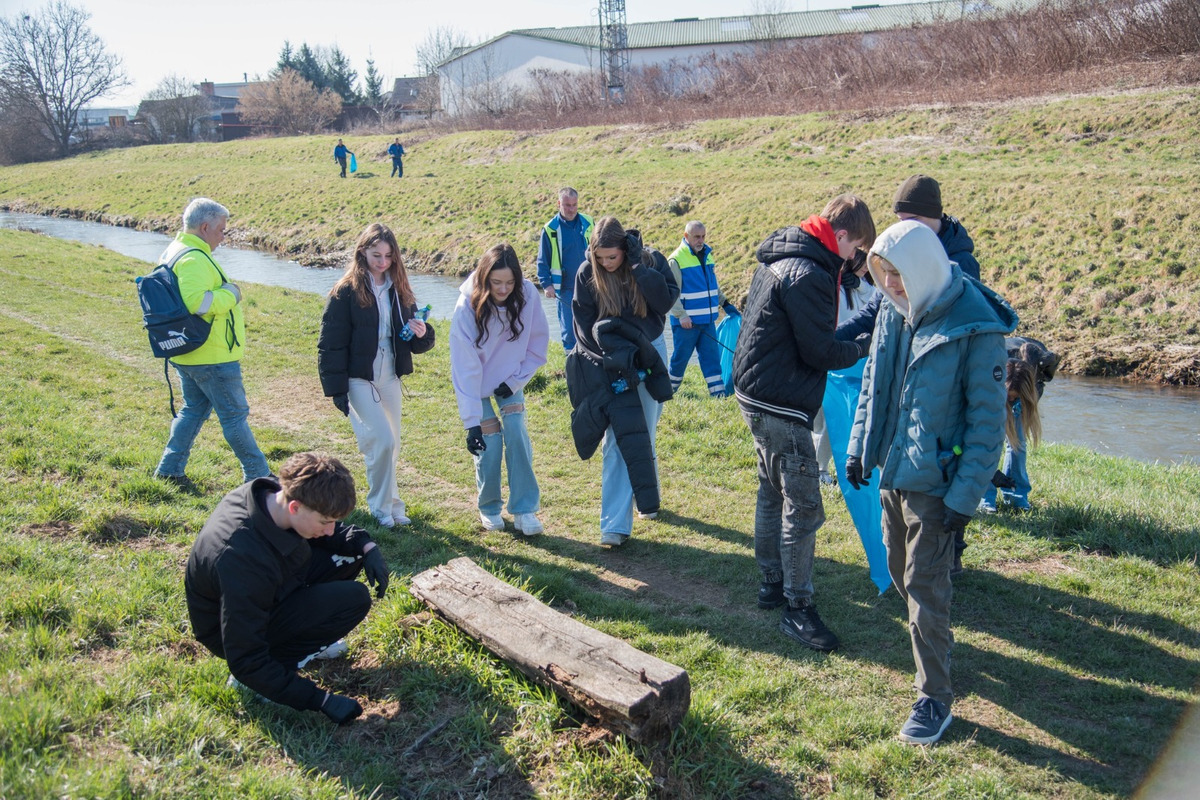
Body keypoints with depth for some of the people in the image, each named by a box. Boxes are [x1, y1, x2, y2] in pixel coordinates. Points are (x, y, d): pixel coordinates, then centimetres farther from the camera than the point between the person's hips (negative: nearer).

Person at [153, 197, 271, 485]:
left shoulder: (172, 251, 11)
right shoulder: (194, 259, -22)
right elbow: (197, 302, -35)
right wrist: (231, 294, -20)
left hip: (186, 354, 10)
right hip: (212, 357, -10)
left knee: (194, 409, 21)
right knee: (234, 414, 1)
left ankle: (169, 468, 23)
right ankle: (257, 474, 12)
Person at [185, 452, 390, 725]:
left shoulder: (274, 493, -18)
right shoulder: (243, 558, -39)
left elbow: (325, 533, 5)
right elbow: (246, 661, -32)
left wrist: (366, 545, -15)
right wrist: (321, 700, -31)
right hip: (235, 629, -8)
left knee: (350, 551, -2)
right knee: (354, 599, -21)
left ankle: (306, 639, 7)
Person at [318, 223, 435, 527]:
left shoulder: (399, 291, 8)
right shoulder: (346, 291, -8)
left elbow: (416, 343, 13)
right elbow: (331, 344, -10)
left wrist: (422, 334, -10)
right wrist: (336, 389, -13)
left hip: (390, 379, 5)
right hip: (359, 379, -5)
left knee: (391, 445, 10)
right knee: (382, 441, -12)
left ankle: (388, 502, 25)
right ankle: (383, 507, 4)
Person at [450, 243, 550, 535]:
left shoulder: (528, 295, -23)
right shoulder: (467, 307, -30)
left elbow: (538, 344, -8)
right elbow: (465, 368, -30)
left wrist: (516, 380, -15)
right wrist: (471, 421, -33)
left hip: (510, 379, 2)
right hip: (478, 383, -2)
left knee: (517, 434, -12)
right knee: (489, 443, -7)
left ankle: (525, 510, -2)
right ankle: (489, 509, 17)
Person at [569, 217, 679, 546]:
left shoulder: (651, 261, -7)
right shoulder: (587, 273, -8)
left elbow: (666, 301, -20)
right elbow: (583, 325, -5)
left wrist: (639, 265, -24)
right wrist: (614, 361, -13)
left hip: (649, 355, 1)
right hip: (609, 362, -1)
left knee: (644, 436, 9)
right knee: (617, 440, -9)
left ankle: (647, 498, 33)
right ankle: (615, 525, -9)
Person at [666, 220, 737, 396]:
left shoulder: (707, 255, 11)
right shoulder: (676, 260, -11)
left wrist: (725, 304, 18)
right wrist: (681, 315, -20)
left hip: (708, 319, 6)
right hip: (686, 321, -6)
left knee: (712, 355, 4)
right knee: (681, 356, 5)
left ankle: (718, 390, 7)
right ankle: (670, 387, 23)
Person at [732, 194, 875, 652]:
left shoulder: (779, 257, 11)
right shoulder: (808, 275, -21)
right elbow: (821, 352, -18)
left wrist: (850, 338, 9)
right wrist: (864, 346, -1)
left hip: (755, 393, 11)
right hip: (781, 404, -11)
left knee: (773, 493, 20)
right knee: (803, 507, -4)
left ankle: (772, 584, 33)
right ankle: (797, 610, 4)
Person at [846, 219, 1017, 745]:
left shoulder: (975, 328, -20)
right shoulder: (894, 311, 0)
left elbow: (988, 420, -16)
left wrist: (965, 496, -17)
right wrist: (859, 445, 9)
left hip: (935, 481, -7)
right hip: (892, 469, 7)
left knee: (925, 585, -1)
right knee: (900, 569, 21)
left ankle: (935, 698, 14)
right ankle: (936, 640, 47)